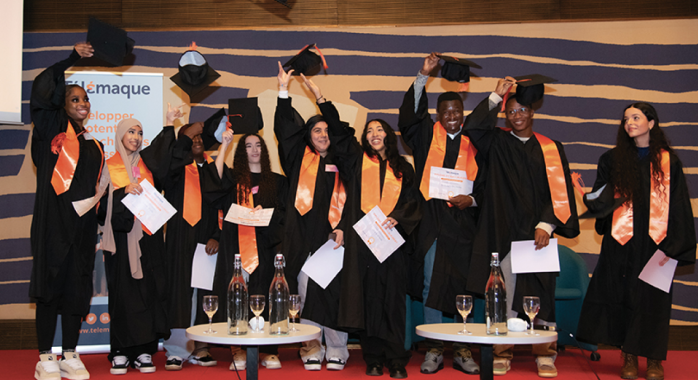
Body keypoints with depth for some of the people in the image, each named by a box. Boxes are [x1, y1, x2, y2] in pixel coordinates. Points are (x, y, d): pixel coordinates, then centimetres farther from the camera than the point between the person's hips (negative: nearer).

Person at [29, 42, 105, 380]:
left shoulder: (95, 144, 18)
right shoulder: (53, 131, 4)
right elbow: (41, 89, -11)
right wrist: (71, 59, -10)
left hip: (83, 225, 5)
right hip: (53, 222, -5)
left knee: (78, 287, 6)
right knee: (51, 283, -2)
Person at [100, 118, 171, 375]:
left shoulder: (147, 165, 16)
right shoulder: (108, 167, 7)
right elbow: (102, 204, -1)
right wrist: (124, 191, -17)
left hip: (147, 237, 2)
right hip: (121, 237, -2)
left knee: (148, 290, -2)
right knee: (122, 291, -3)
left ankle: (144, 350, 2)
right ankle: (120, 352, 3)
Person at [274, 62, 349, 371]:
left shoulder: (338, 161, 11)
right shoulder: (300, 158, 12)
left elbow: (348, 197, 3)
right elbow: (284, 127, 6)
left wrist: (342, 227, -10)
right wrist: (283, 90, 1)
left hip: (331, 233, -1)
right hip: (302, 233, 1)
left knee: (332, 290, -2)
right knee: (306, 290, 0)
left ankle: (336, 349, 7)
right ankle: (311, 349, 9)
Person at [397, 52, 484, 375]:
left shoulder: (473, 145, 9)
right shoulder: (427, 136, 9)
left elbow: (484, 184, 9)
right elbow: (410, 113, -7)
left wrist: (471, 199, -11)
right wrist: (423, 76, -12)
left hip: (463, 222, 1)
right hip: (432, 221, 0)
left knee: (464, 286, 4)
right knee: (431, 286, 1)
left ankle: (462, 350, 14)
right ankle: (434, 349, 10)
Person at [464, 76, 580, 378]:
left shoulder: (551, 149, 8)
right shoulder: (497, 143, 10)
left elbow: (559, 191, 2)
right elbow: (472, 126, -8)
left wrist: (546, 225, -10)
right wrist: (497, 96, -9)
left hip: (537, 232, 0)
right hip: (503, 233, 0)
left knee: (541, 294, 2)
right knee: (503, 295, -1)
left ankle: (545, 355, 12)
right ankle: (502, 354, 8)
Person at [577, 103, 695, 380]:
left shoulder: (668, 162, 4)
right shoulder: (613, 160, 7)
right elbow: (604, 199, 3)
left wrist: (673, 245, -5)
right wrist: (592, 198, -20)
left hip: (654, 242, -1)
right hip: (621, 243, 1)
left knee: (653, 299, 2)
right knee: (623, 297, 1)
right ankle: (629, 357, 12)